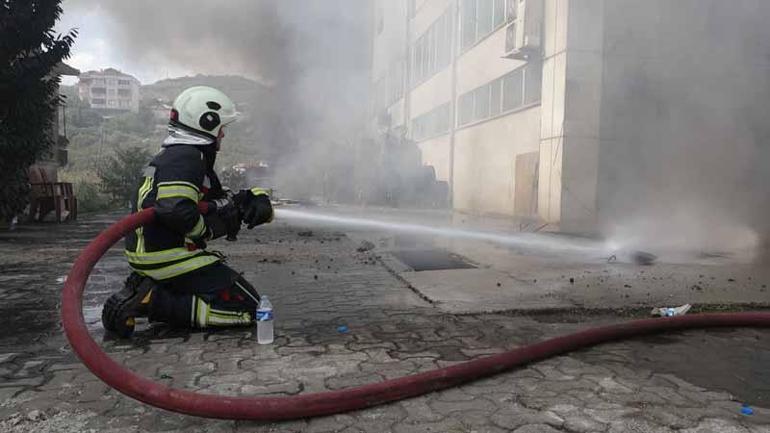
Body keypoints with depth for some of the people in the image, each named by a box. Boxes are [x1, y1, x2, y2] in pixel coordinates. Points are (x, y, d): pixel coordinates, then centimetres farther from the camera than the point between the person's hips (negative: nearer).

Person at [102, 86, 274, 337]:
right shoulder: (185, 156, -15)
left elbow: (224, 200, 17)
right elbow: (176, 210, -31)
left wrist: (257, 199, -2)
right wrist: (208, 230, -12)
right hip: (171, 259, -10)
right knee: (248, 307, -5)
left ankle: (140, 291, 10)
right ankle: (155, 302, -11)